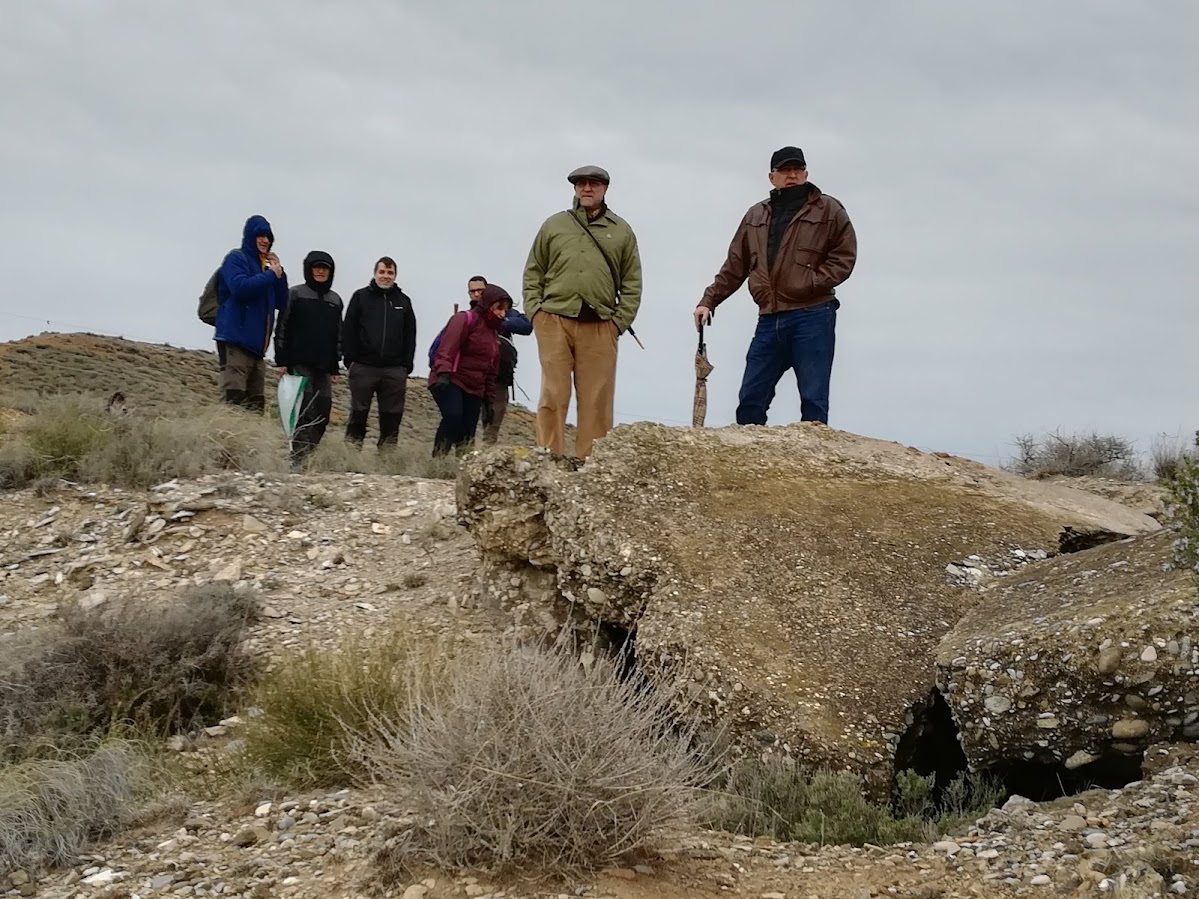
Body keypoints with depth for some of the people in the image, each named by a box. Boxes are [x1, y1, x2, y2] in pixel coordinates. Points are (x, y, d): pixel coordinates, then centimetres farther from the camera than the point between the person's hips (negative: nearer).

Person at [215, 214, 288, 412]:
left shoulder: (264, 267, 23)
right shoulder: (236, 258, 2)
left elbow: (282, 304, 18)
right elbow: (240, 287, -18)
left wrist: (280, 272, 7)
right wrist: (271, 275, -7)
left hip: (256, 345, 8)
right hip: (235, 340, -8)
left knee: (255, 405, 4)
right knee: (233, 401, -18)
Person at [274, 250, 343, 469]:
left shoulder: (335, 300, 16)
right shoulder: (295, 294, 3)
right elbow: (282, 328, 0)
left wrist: (335, 367, 14)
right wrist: (281, 361, -6)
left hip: (324, 367, 5)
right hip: (300, 364, -5)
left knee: (323, 413, -1)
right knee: (305, 411, -14)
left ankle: (309, 455, 5)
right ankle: (298, 458, -14)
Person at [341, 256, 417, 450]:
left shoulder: (403, 301, 12)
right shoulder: (361, 296, 6)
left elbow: (410, 336, 10)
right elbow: (348, 330, 2)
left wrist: (406, 366, 2)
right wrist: (350, 360, -5)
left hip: (394, 370, 2)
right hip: (363, 367, -2)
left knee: (392, 417, 2)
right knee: (358, 414, 1)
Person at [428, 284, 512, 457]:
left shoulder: (494, 333, 21)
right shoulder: (465, 319, -4)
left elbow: (491, 371, 26)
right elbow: (447, 347, -20)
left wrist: (488, 399, 22)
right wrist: (443, 373, -35)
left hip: (474, 389, 8)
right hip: (449, 381, -8)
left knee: (467, 435, 1)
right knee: (453, 416, -30)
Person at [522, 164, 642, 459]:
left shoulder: (621, 231, 13)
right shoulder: (554, 225, 15)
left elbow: (632, 283, 10)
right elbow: (533, 273, 15)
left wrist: (620, 321, -1)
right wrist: (535, 310, 1)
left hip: (600, 327, 0)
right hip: (554, 323, 0)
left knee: (596, 402, -1)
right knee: (553, 397, -3)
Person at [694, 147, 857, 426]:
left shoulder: (828, 210, 3)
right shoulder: (755, 216, 17)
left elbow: (844, 256, -2)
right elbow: (734, 267, 18)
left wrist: (812, 282, -15)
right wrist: (709, 301, 11)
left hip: (812, 317, -5)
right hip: (769, 320, 5)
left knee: (813, 400, -3)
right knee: (750, 400, 5)